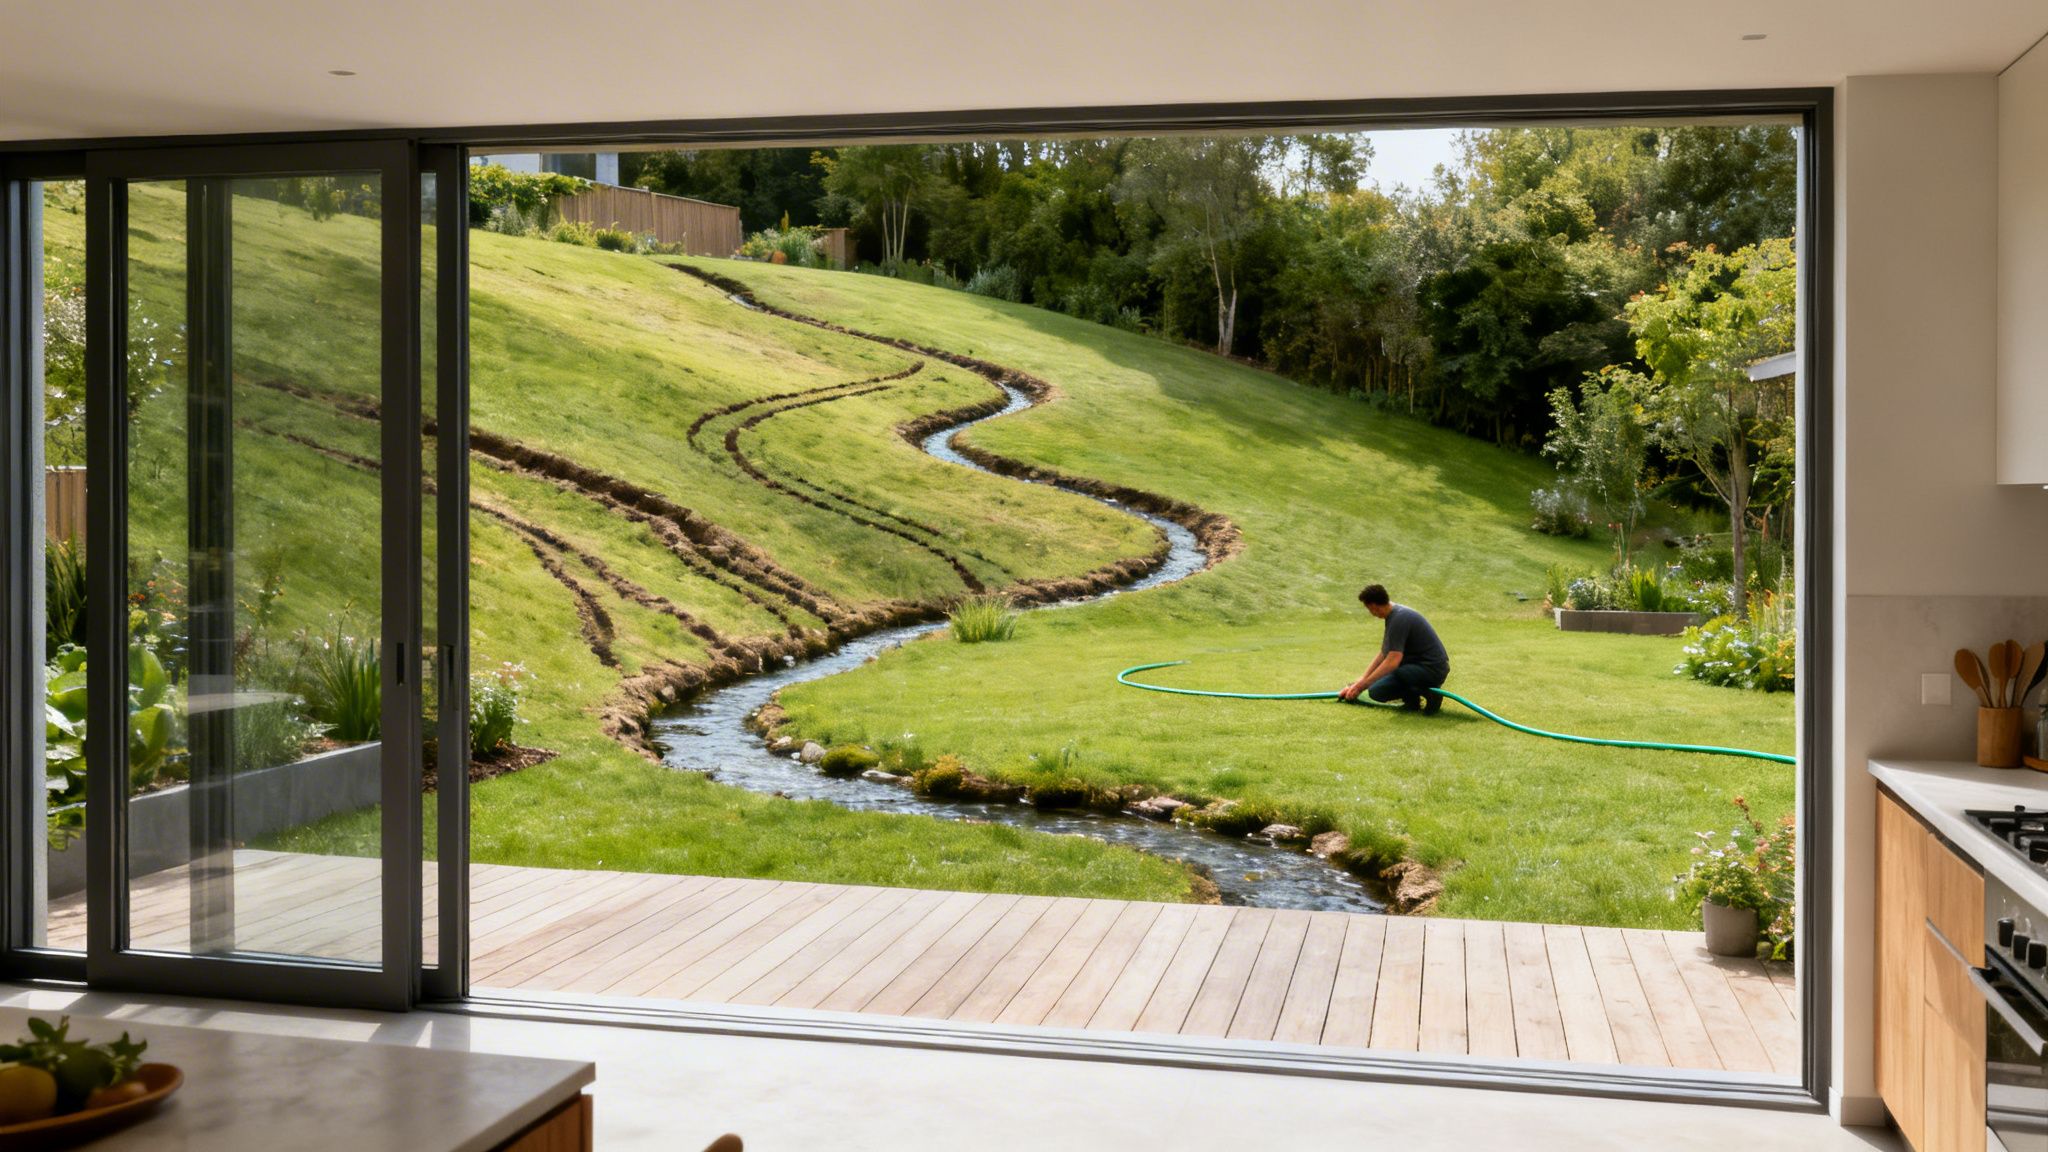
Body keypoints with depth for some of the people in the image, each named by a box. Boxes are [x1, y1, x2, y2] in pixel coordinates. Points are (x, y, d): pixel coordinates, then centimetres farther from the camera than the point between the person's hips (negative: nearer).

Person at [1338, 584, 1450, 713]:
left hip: (1432, 669, -10)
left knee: (1377, 691, -19)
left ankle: (1427, 694, -11)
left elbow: (1392, 662, -27)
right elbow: (1383, 655, 17)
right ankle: (1413, 697, 12)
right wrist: (1362, 681, 15)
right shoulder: (1395, 613, 10)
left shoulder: (1399, 619, -21)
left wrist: (1362, 685, -21)